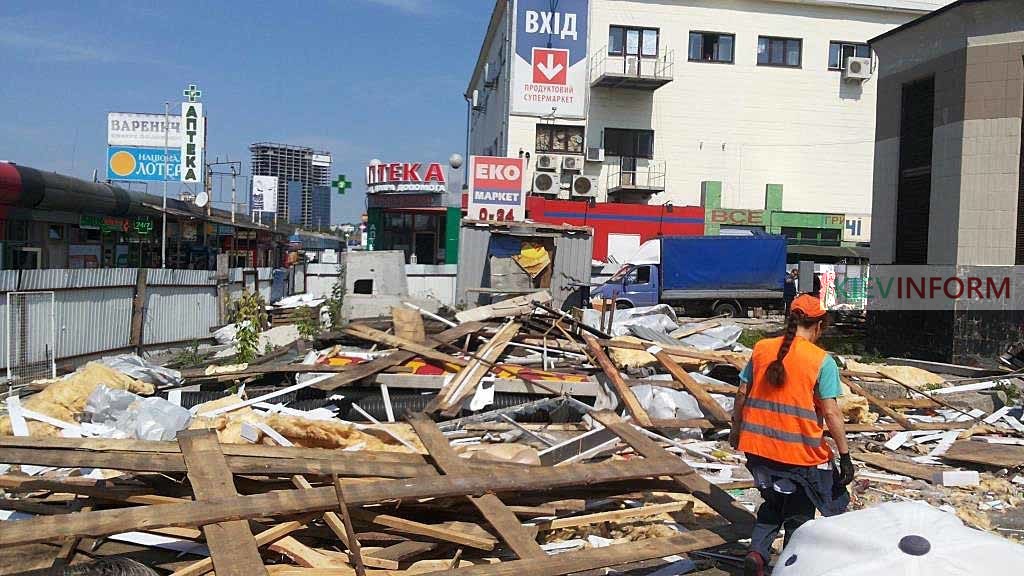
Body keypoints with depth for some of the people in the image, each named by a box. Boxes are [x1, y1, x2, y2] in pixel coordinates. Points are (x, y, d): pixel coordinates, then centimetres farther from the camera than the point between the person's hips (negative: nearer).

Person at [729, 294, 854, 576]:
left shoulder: (761, 349, 1)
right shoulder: (822, 360, -10)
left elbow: (742, 394, 6)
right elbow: (831, 412, -12)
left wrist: (736, 428, 20)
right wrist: (845, 455, -5)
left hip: (758, 446, 4)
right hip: (800, 452, -4)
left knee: (773, 503, 25)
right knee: (799, 514, 17)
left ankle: (757, 552, 8)